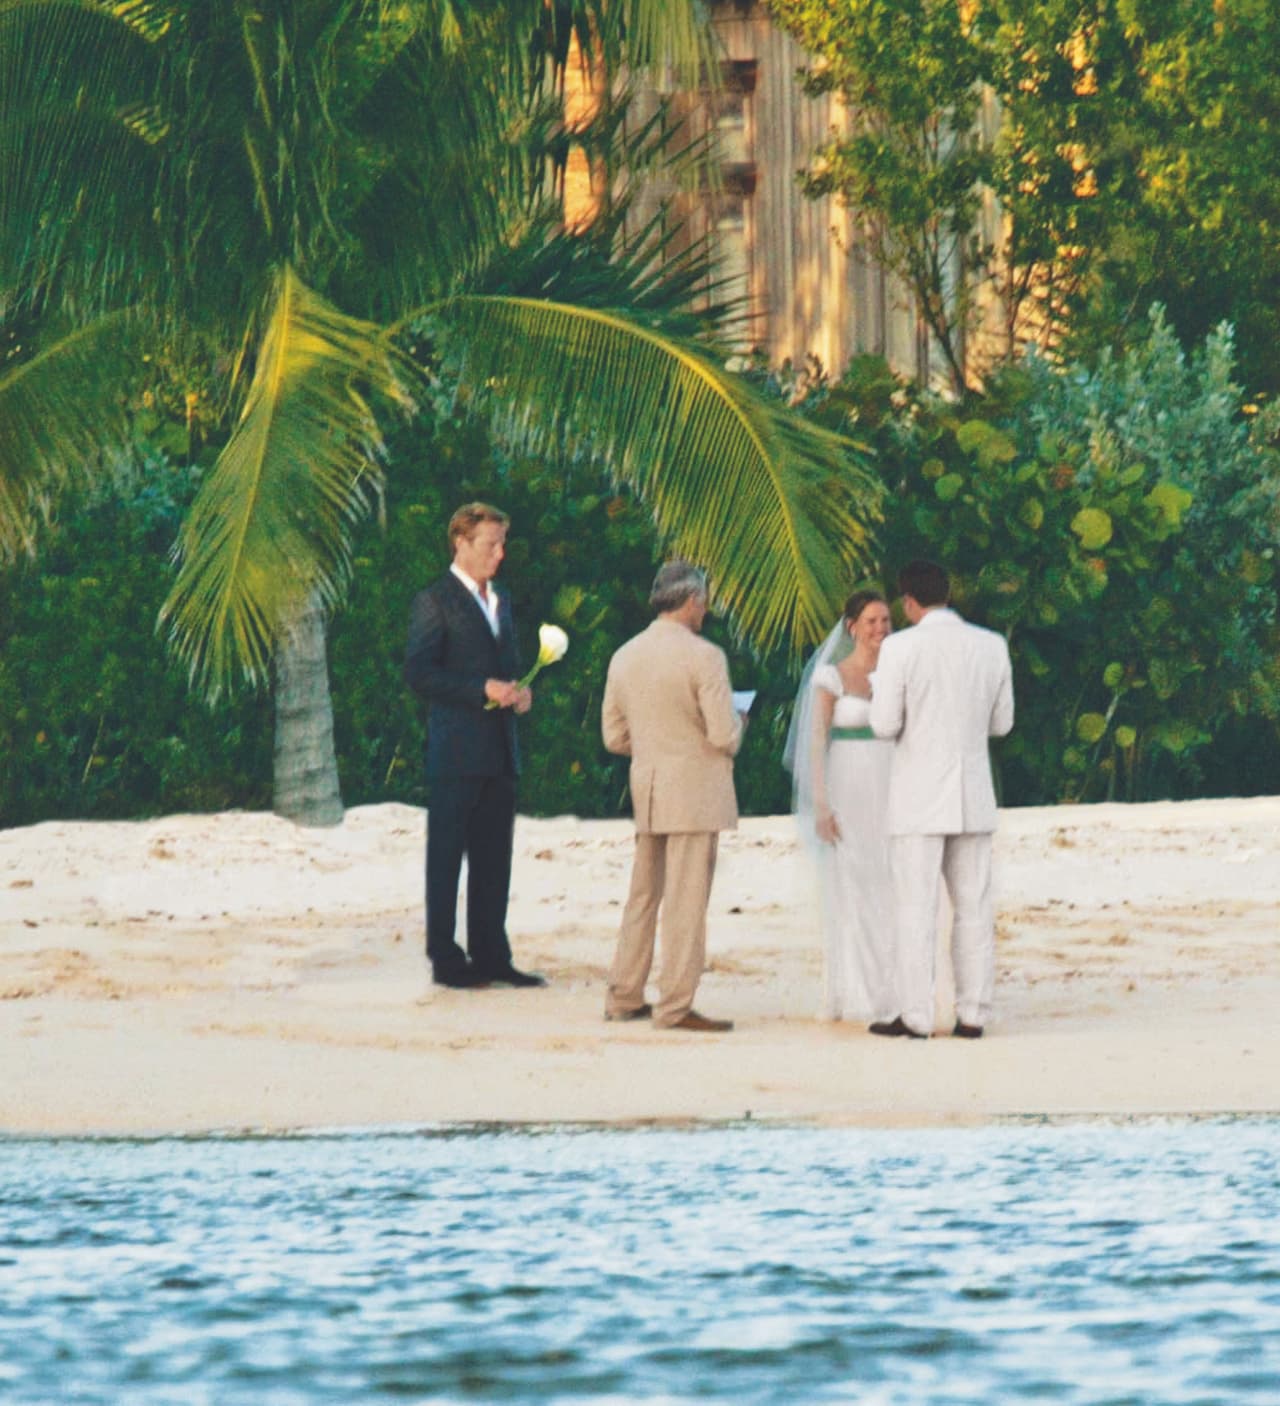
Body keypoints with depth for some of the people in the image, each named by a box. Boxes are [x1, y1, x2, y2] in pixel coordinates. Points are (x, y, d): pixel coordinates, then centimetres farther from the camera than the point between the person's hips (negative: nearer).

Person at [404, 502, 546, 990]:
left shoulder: (499, 602, 19)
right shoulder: (435, 601, -5)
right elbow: (419, 672, -13)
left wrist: (518, 692, 5)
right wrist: (483, 690, -18)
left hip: (499, 749, 7)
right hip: (457, 752, -7)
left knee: (494, 858, 8)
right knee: (446, 855, -2)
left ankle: (491, 954, 13)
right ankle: (446, 959, 0)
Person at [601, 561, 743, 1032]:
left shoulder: (625, 657, 8)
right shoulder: (703, 657, -13)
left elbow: (614, 736, 12)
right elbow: (723, 735, -16)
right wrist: (736, 726, 6)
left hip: (645, 793, 7)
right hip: (695, 793, -7)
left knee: (643, 897, 15)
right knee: (685, 902, -4)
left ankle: (623, 997, 17)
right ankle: (675, 1006, -4)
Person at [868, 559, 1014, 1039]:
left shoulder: (901, 648, -10)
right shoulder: (992, 646, 3)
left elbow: (885, 726, -11)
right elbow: (1001, 723, 11)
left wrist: (881, 703, 12)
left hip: (919, 797, -4)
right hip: (973, 798, 4)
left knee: (916, 909, -2)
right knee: (974, 907, 8)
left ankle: (915, 1017, -3)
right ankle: (972, 1014, 6)